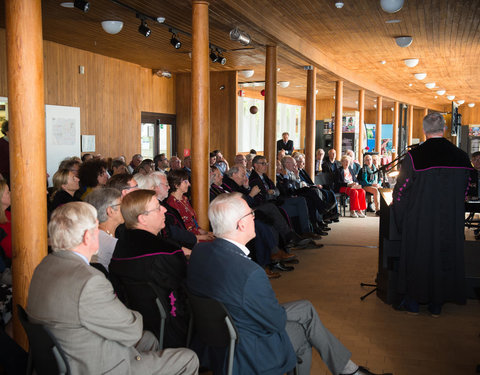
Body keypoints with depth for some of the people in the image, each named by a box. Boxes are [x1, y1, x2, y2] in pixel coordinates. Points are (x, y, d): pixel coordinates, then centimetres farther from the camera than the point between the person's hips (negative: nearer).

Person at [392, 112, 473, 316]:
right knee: (445, 256, 14)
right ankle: (437, 303, 24)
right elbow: (464, 192, 7)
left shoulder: (414, 156, -15)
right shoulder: (461, 157, -4)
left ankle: (413, 301, 22)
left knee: (417, 256, 11)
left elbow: (401, 190, -8)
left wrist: (400, 215, 8)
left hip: (419, 220, -3)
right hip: (451, 222, 3)